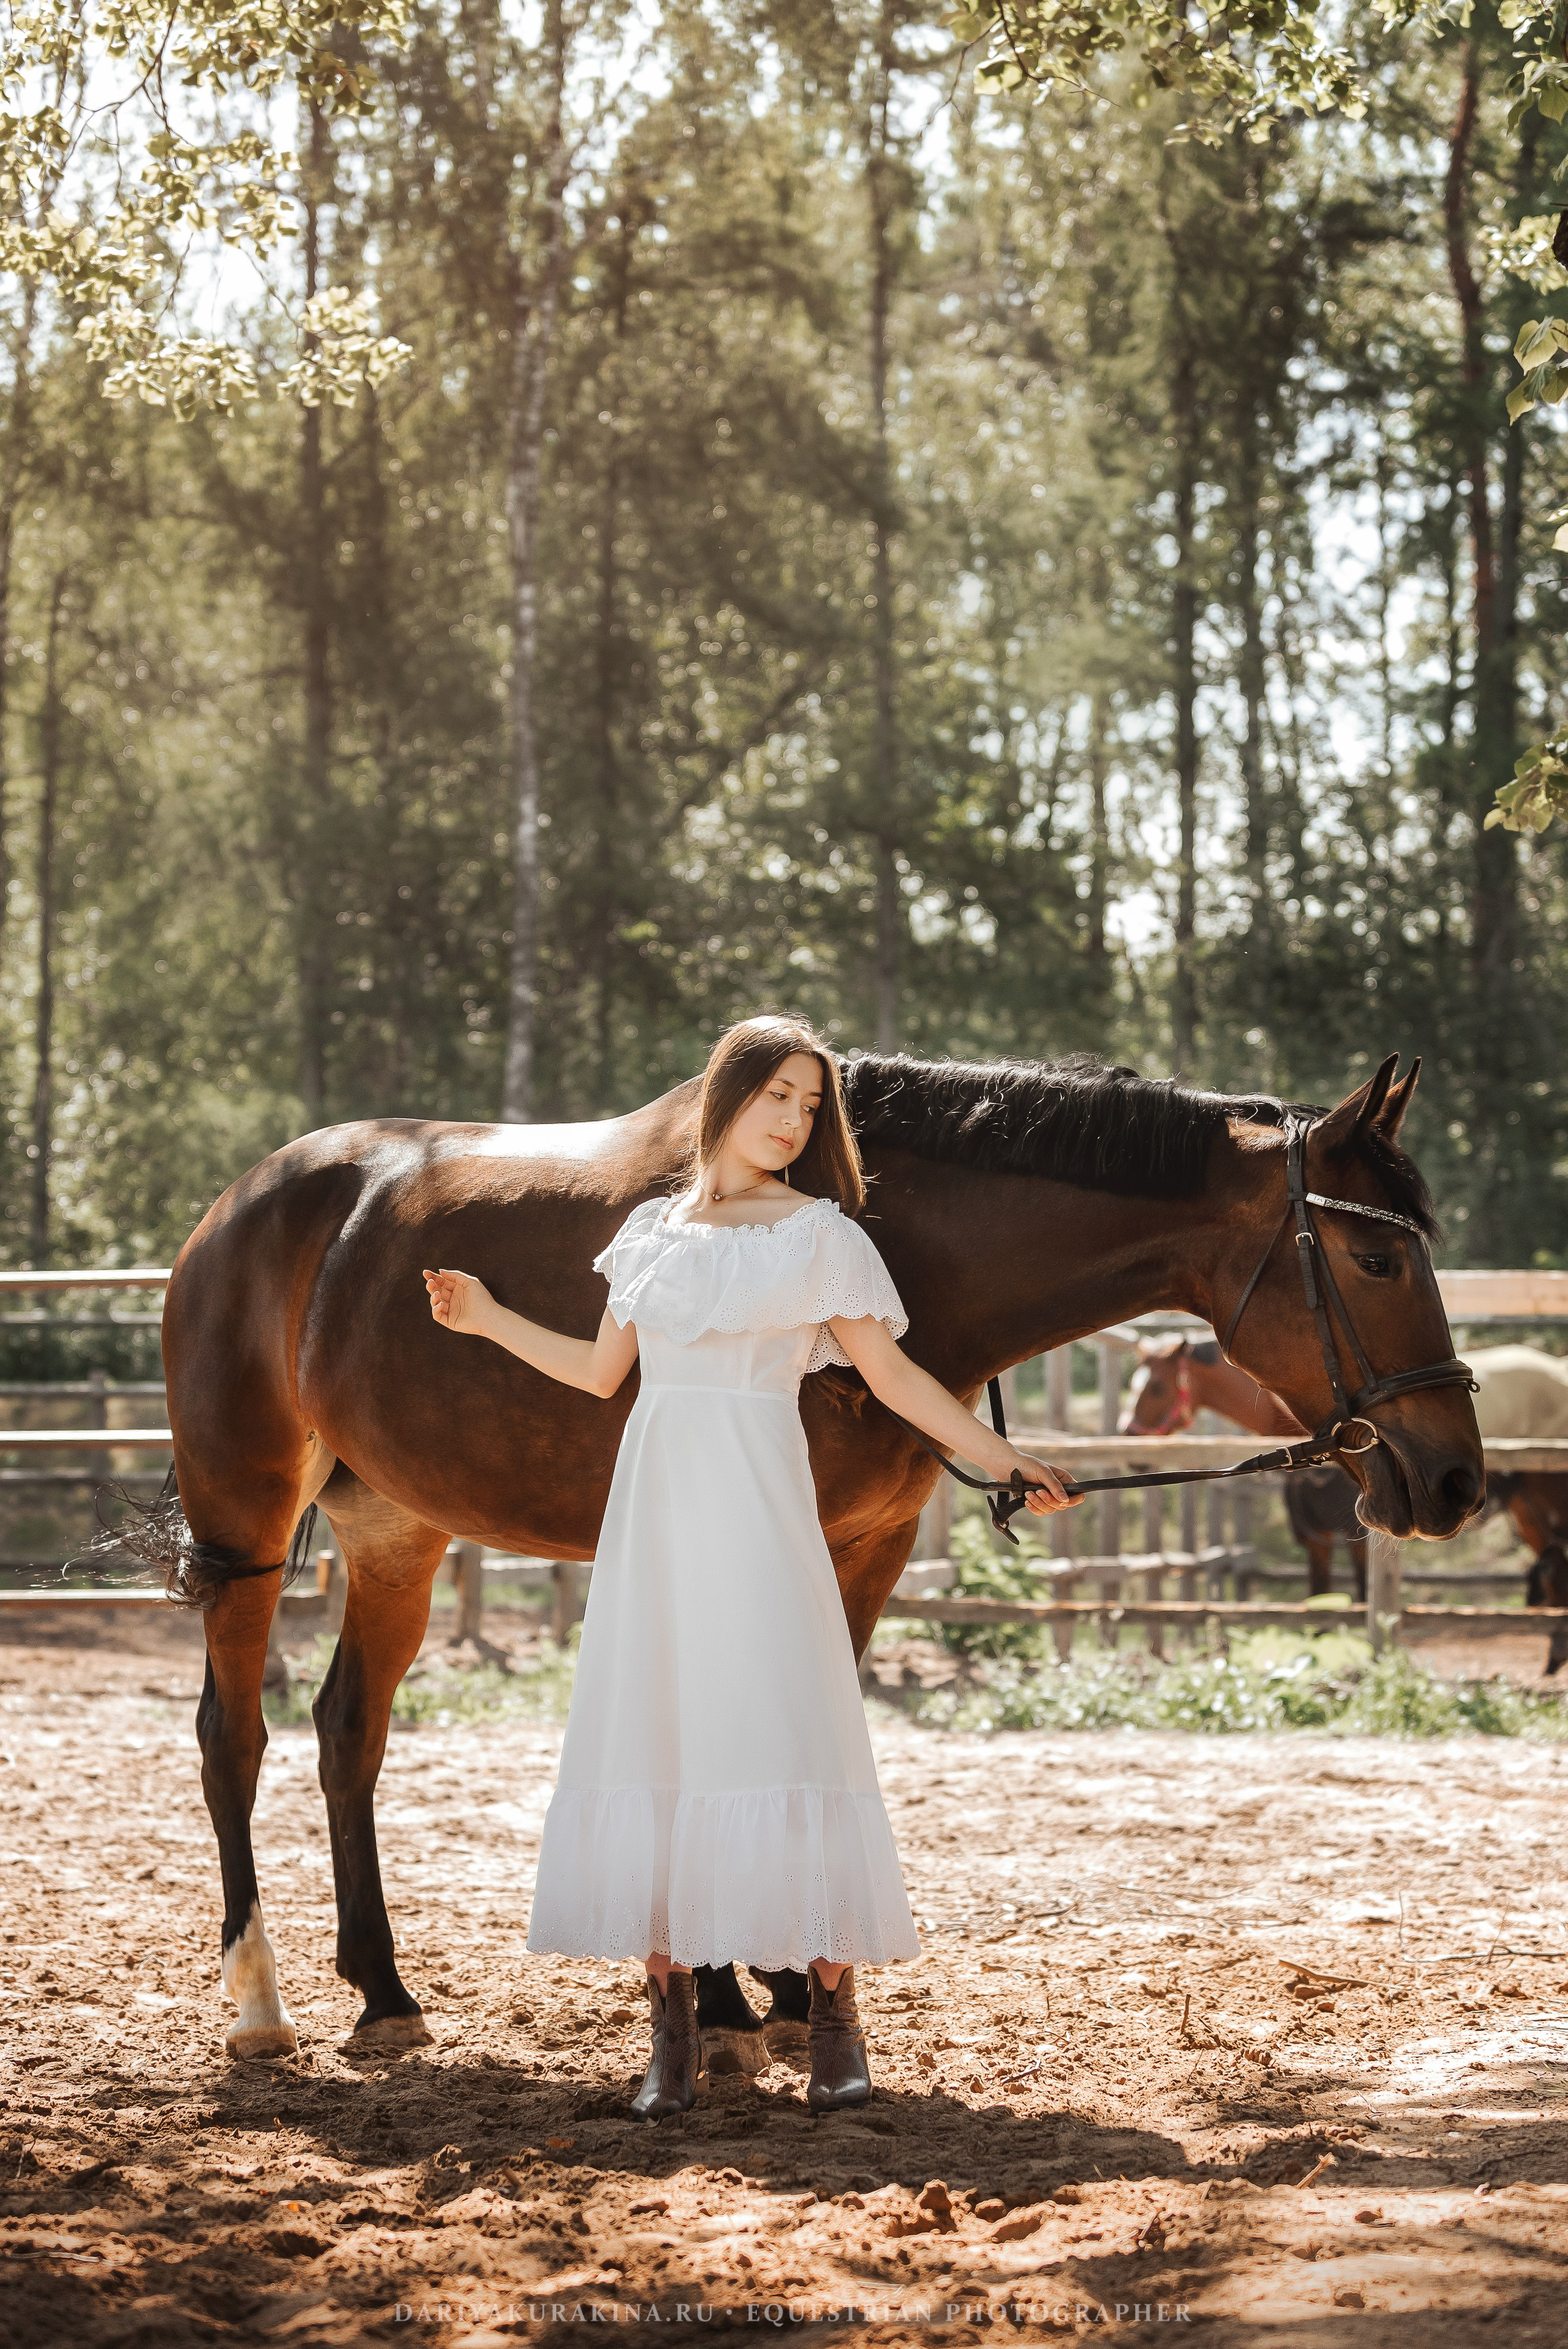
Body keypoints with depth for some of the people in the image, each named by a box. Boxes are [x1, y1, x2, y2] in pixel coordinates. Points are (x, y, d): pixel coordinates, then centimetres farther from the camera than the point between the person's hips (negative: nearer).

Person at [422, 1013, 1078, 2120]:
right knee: (650, 1734, 1)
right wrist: (490, 1320, 14)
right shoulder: (653, 1229, 14)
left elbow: (895, 1376, 4)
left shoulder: (820, 1234, 4)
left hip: (759, 1506, -4)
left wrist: (1006, 1461, -1)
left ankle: (836, 2024, -4)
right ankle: (673, 2027, 8)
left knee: (782, 1729, -10)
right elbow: (601, 1370, 19)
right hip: (656, 1500, 4)